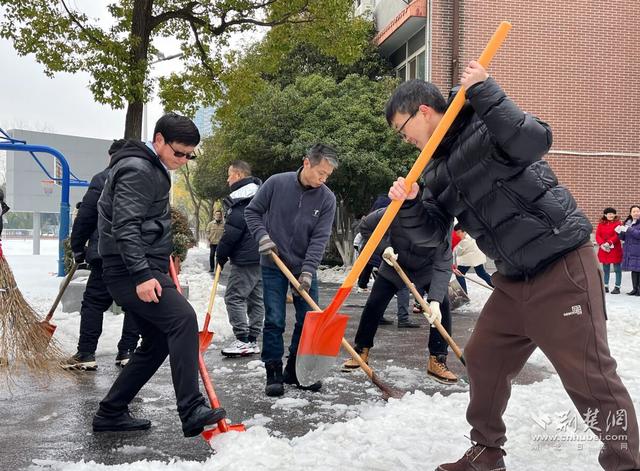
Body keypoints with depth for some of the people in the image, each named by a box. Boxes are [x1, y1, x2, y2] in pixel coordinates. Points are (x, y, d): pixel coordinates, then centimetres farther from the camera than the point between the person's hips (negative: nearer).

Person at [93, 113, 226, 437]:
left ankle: (110, 413, 19)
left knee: (157, 342, 11)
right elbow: (125, 227, -22)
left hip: (144, 270, 11)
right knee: (183, 318, -24)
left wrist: (164, 255, 31)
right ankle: (191, 411, -27)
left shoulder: (152, 169, 21)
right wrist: (142, 275, -29)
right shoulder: (137, 170, -12)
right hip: (130, 271, -11)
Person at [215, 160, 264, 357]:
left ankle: (243, 340, -7)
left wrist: (221, 254, -3)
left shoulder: (239, 199, -13)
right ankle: (252, 340, 17)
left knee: (234, 297, -5)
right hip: (263, 257, 10)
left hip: (245, 258, -10)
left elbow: (232, 231, -15)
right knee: (256, 298, 11)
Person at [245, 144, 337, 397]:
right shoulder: (276, 183, -10)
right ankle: (274, 374, 8)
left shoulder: (327, 198, -7)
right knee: (274, 321, -3)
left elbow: (320, 238, -11)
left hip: (304, 269, 2)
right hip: (273, 266, -2)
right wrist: (262, 235, -16)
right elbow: (252, 212, 1)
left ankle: (295, 371, 21)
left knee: (308, 321, 5)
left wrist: (307, 272, -19)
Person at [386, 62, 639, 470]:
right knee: (483, 359, 14)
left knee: (588, 375, -6)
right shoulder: (436, 169, 11)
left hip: (561, 265, -9)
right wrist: (410, 203, -8)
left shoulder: (484, 128, -14)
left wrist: (484, 93, -32)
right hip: (514, 278, 9)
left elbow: (535, 140, -34)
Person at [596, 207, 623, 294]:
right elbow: (597, 235, 1)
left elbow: (617, 235, -13)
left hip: (615, 250, -4)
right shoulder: (601, 224, 8)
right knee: (605, 269, 12)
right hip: (603, 249, 4)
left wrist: (609, 243, -21)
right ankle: (605, 286, 20)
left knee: (617, 269, 1)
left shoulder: (617, 223, -3)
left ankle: (617, 287, 5)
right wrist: (602, 244, -14)